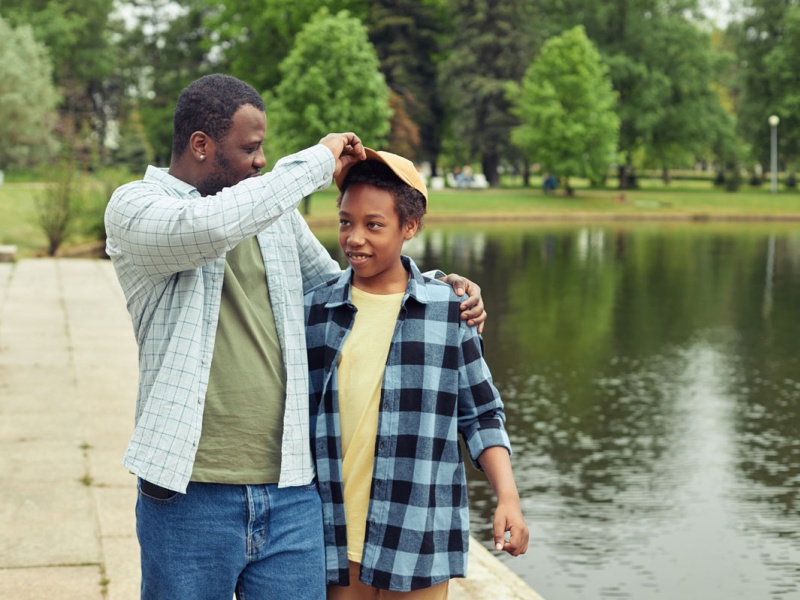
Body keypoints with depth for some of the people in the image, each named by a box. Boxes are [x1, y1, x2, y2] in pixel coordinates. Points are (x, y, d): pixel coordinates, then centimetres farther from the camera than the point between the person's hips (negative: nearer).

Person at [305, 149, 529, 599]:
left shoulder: (448, 310, 2)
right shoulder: (313, 310, 4)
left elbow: (482, 416, 6)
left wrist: (508, 498, -5)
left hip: (418, 541, -1)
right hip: (331, 538, 1)